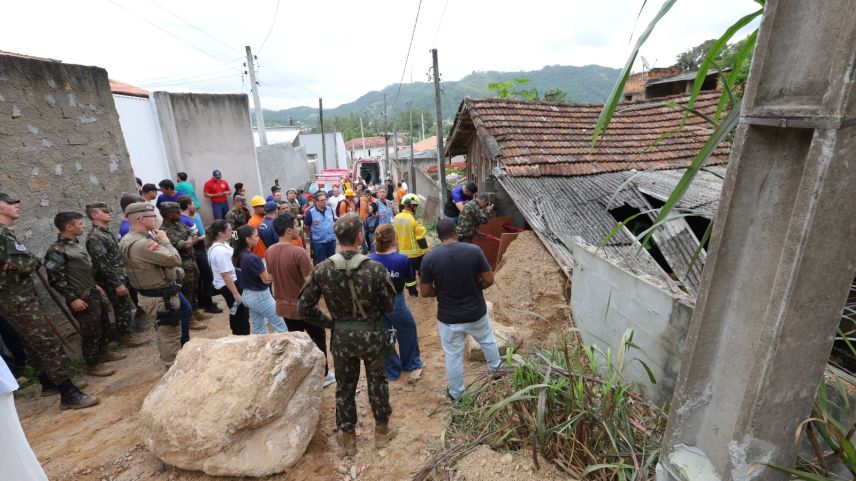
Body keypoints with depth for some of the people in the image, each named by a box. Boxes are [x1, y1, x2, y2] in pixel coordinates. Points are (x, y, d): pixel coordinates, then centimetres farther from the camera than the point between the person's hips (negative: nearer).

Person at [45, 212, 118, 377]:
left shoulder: (76, 244, 9)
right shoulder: (57, 250, -17)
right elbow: (56, 279, -18)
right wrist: (72, 299, -19)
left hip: (94, 294, 9)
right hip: (82, 299, -8)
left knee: (104, 325, 19)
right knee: (91, 331, 1)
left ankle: (103, 353, 37)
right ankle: (92, 365, 16)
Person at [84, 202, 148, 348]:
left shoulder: (107, 232, 11)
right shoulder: (95, 237, -19)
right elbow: (103, 264, -22)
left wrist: (122, 279, 19)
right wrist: (117, 284, -21)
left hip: (120, 277, 9)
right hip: (112, 281, -9)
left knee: (126, 307, 16)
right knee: (123, 308, 1)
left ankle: (127, 332, 28)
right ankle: (126, 337, 13)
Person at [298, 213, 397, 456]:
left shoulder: (321, 270, -15)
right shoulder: (375, 268, -22)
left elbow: (304, 307, -8)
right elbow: (388, 305, -11)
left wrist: (330, 322, 4)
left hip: (341, 337, 2)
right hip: (371, 334, -1)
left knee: (345, 387, 20)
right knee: (377, 382, 20)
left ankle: (348, 437, 38)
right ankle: (382, 430, 39)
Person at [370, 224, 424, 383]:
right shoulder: (402, 259, -21)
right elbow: (411, 286, -8)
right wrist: (414, 292, 14)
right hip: (395, 303, -3)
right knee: (408, 332, 23)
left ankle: (391, 371, 38)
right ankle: (411, 365, 43)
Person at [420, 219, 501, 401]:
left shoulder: (429, 258, -16)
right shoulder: (474, 250, -15)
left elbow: (425, 292, -10)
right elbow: (489, 280, -9)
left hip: (448, 317, -1)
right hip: (476, 312, 1)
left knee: (453, 355, 18)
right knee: (488, 341, 30)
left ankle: (455, 393, 37)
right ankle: (496, 370, 54)